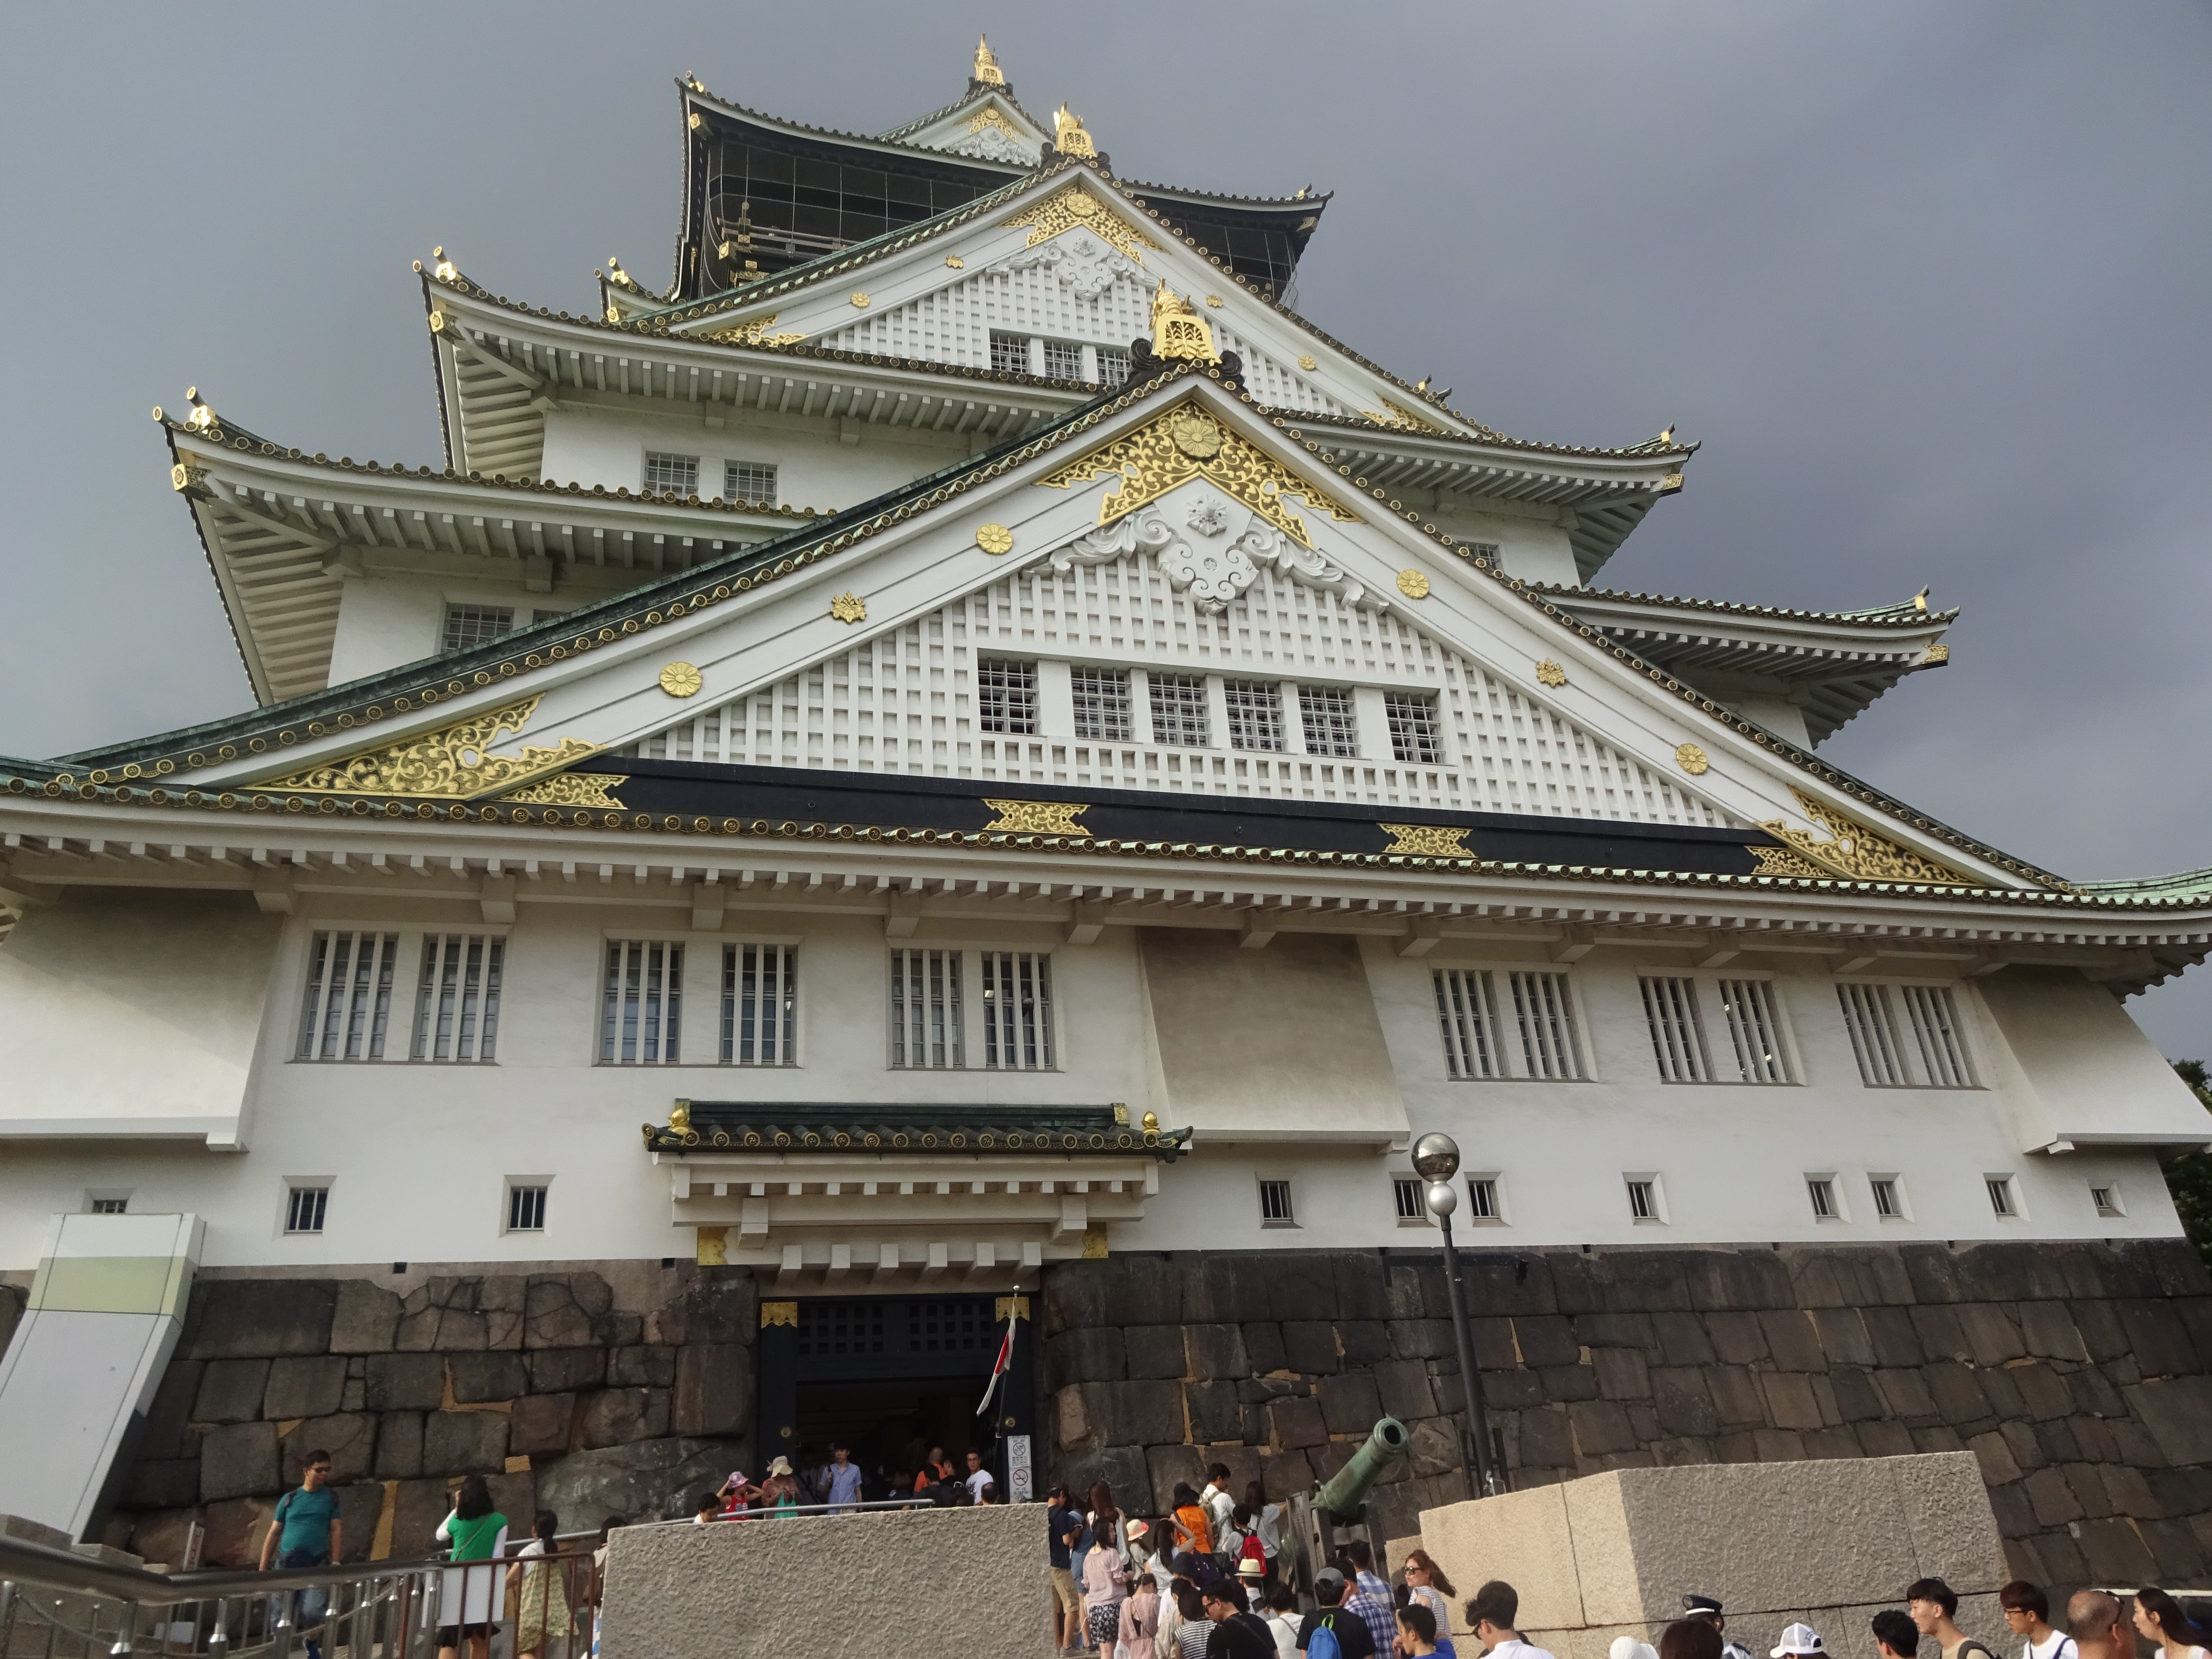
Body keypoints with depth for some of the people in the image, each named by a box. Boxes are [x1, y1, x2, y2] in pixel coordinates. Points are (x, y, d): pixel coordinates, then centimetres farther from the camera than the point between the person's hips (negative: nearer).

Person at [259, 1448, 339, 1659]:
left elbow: (336, 1530, 3)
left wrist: (335, 1564, -6)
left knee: (312, 1614, -15)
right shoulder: (289, 1499, 9)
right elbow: (274, 1533, 11)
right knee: (280, 1618, 2)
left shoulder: (331, 1498, 8)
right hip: (286, 1563, 2)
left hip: (316, 1565, -2)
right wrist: (262, 1569, 5)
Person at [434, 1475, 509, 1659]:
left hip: (456, 1584, 1)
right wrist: (495, 1588, 1)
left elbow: (439, 1535, 25)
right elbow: (498, 1556, -4)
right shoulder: (499, 1521, -2)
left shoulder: (457, 1521, 3)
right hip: (483, 1585, -1)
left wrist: (456, 1509, 26)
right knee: (480, 1641, 9)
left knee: (449, 1641, 3)